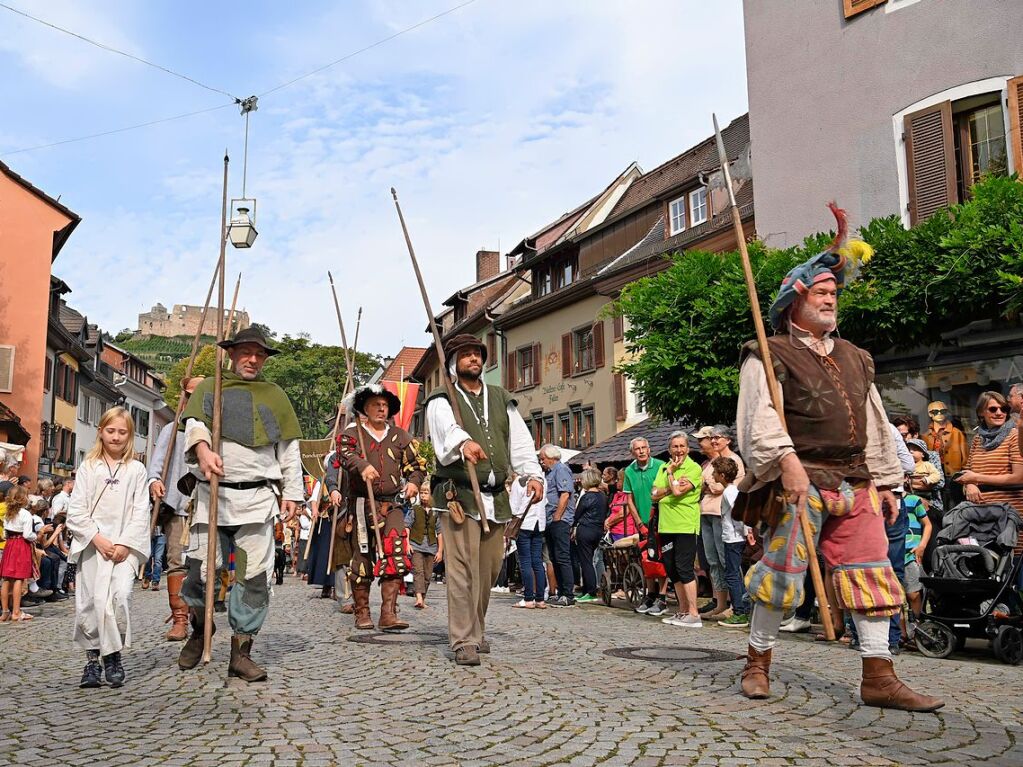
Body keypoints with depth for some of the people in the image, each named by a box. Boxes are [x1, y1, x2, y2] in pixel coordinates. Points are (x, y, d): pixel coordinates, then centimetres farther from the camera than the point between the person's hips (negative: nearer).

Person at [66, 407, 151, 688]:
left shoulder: (136, 469, 9)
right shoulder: (88, 467, 9)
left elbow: (141, 512, 3)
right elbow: (76, 510, 3)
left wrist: (125, 544, -8)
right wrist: (97, 538, -8)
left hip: (124, 545, -1)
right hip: (92, 543, 1)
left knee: (120, 596, -17)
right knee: (89, 602, -2)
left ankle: (113, 657, -1)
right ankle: (92, 659, 13)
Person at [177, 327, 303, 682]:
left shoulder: (274, 394, 18)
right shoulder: (209, 388, 13)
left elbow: (289, 448, 16)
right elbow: (195, 422, -7)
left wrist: (292, 492, 9)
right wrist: (203, 448, -28)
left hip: (258, 497, 1)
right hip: (212, 493, -1)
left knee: (253, 576, -5)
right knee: (201, 569, -2)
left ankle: (241, 652, 4)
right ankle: (199, 629, 27)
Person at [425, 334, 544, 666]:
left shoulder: (501, 399, 19)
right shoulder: (442, 400, 4)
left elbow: (520, 439, 10)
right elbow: (446, 427, -20)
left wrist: (533, 474, -6)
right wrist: (464, 442, -43)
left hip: (495, 497, 5)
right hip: (459, 494, -5)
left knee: (489, 567, 10)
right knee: (462, 568, -10)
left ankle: (476, 629, 26)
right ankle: (464, 641, -6)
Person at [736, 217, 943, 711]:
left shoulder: (854, 359, 22)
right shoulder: (769, 355, 1)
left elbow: (875, 424, 23)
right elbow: (760, 415, -13)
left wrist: (886, 482, 17)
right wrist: (785, 458, -27)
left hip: (856, 485, 6)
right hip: (801, 482, -6)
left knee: (871, 574, 2)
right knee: (781, 572, -2)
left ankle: (878, 678, 9)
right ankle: (757, 663, 15)